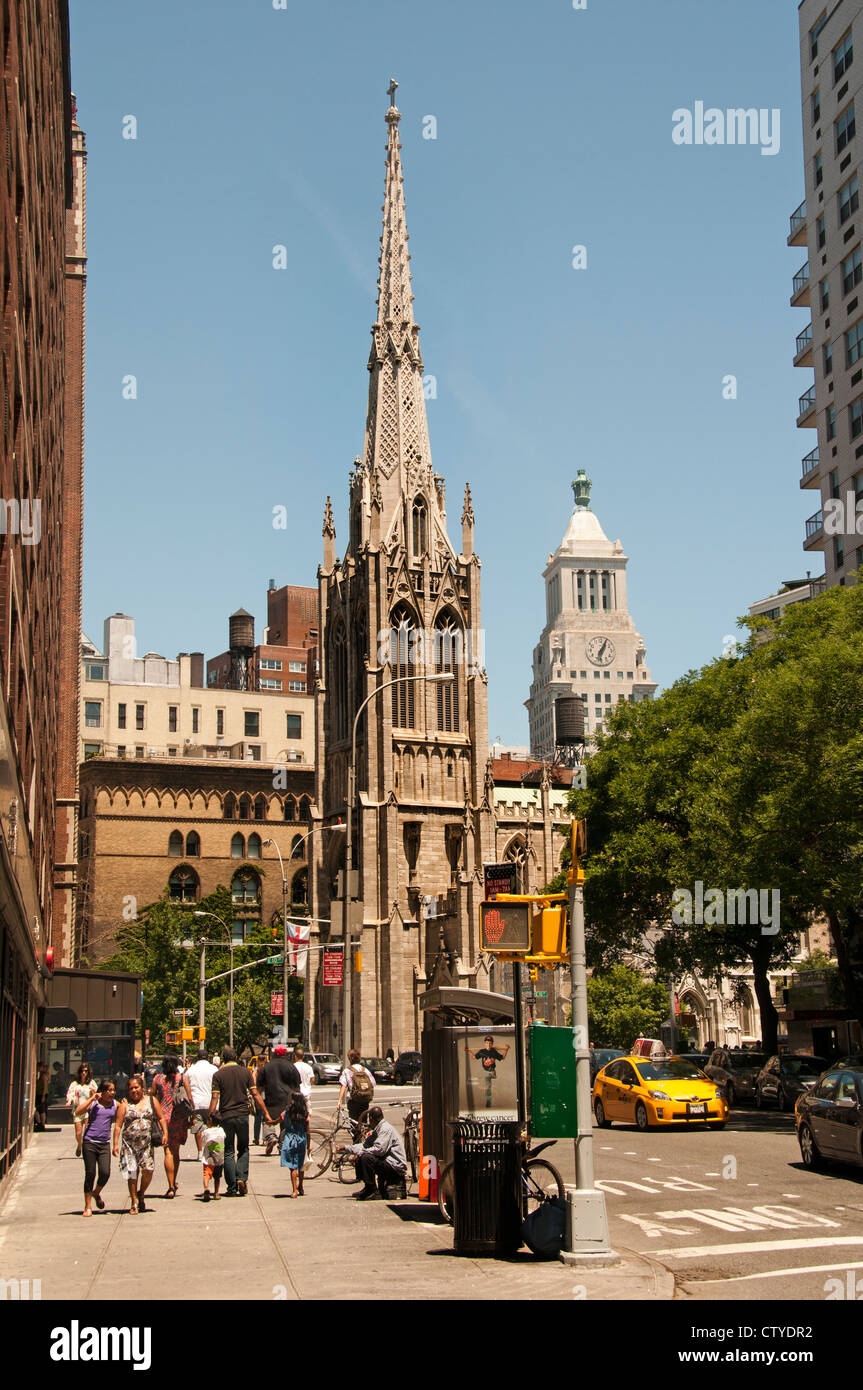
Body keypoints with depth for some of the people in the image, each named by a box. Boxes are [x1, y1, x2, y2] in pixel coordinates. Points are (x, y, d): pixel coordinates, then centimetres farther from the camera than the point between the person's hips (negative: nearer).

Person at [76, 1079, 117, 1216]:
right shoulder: (92, 1103, 0)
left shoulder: (115, 1104, 10)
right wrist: (92, 1098, -15)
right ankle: (88, 1206, 10)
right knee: (90, 1174, -2)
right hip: (89, 1142, -2)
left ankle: (96, 1193, 23)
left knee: (105, 1173, -10)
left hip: (105, 1144, 2)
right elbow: (78, 1112, -15)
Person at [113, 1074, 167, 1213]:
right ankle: (134, 1203, 9)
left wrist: (165, 1134, 0)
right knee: (132, 1173, -3)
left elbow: (161, 1118, 13)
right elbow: (118, 1125, 3)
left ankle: (141, 1194, 15)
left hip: (147, 1143, 0)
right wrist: (116, 1144, -5)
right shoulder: (125, 1104, 5)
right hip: (129, 1143, 0)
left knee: (148, 1170, -11)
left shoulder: (151, 1101, 10)